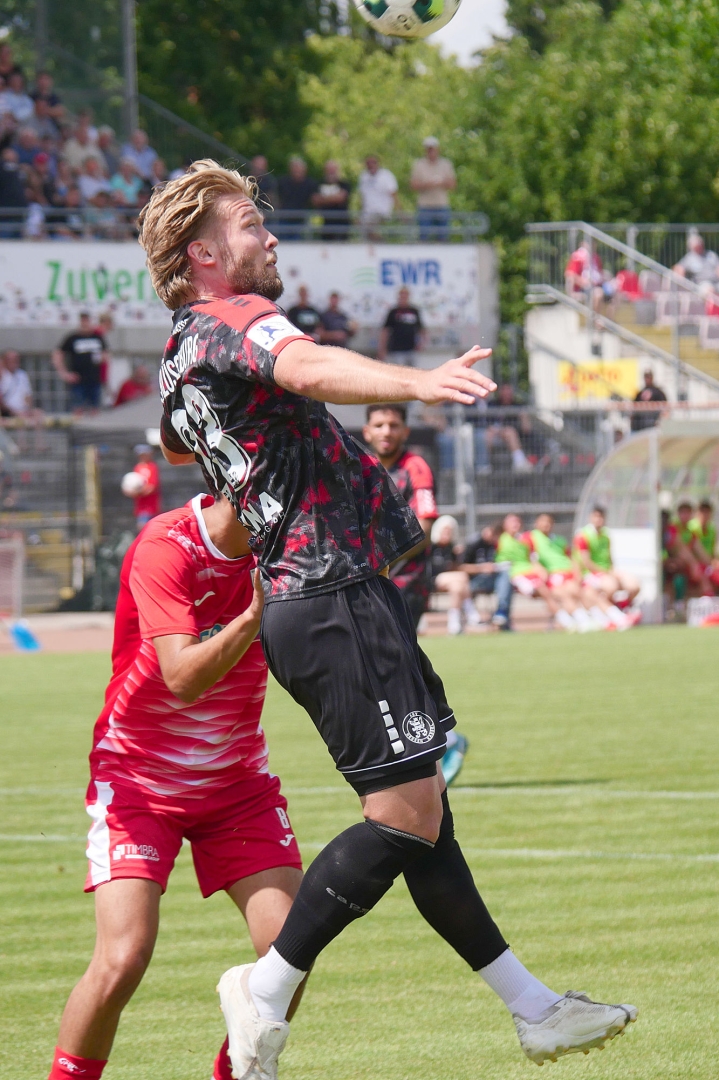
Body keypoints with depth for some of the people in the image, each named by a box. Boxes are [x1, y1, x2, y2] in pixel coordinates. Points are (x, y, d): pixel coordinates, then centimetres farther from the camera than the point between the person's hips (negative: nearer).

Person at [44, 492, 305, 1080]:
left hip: (237, 778, 5)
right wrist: (255, 614, -43)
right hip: (138, 774, -5)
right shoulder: (165, 548, -23)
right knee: (123, 959, -20)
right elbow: (183, 677, -31)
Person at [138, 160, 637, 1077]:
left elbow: (180, 446, 42)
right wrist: (419, 384, -50)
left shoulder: (178, 363, 18)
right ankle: (268, 986, -10)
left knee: (417, 810, 10)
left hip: (297, 602, 11)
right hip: (337, 596, -11)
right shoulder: (238, 322, -10)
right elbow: (307, 368, -34)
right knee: (407, 809, -13)